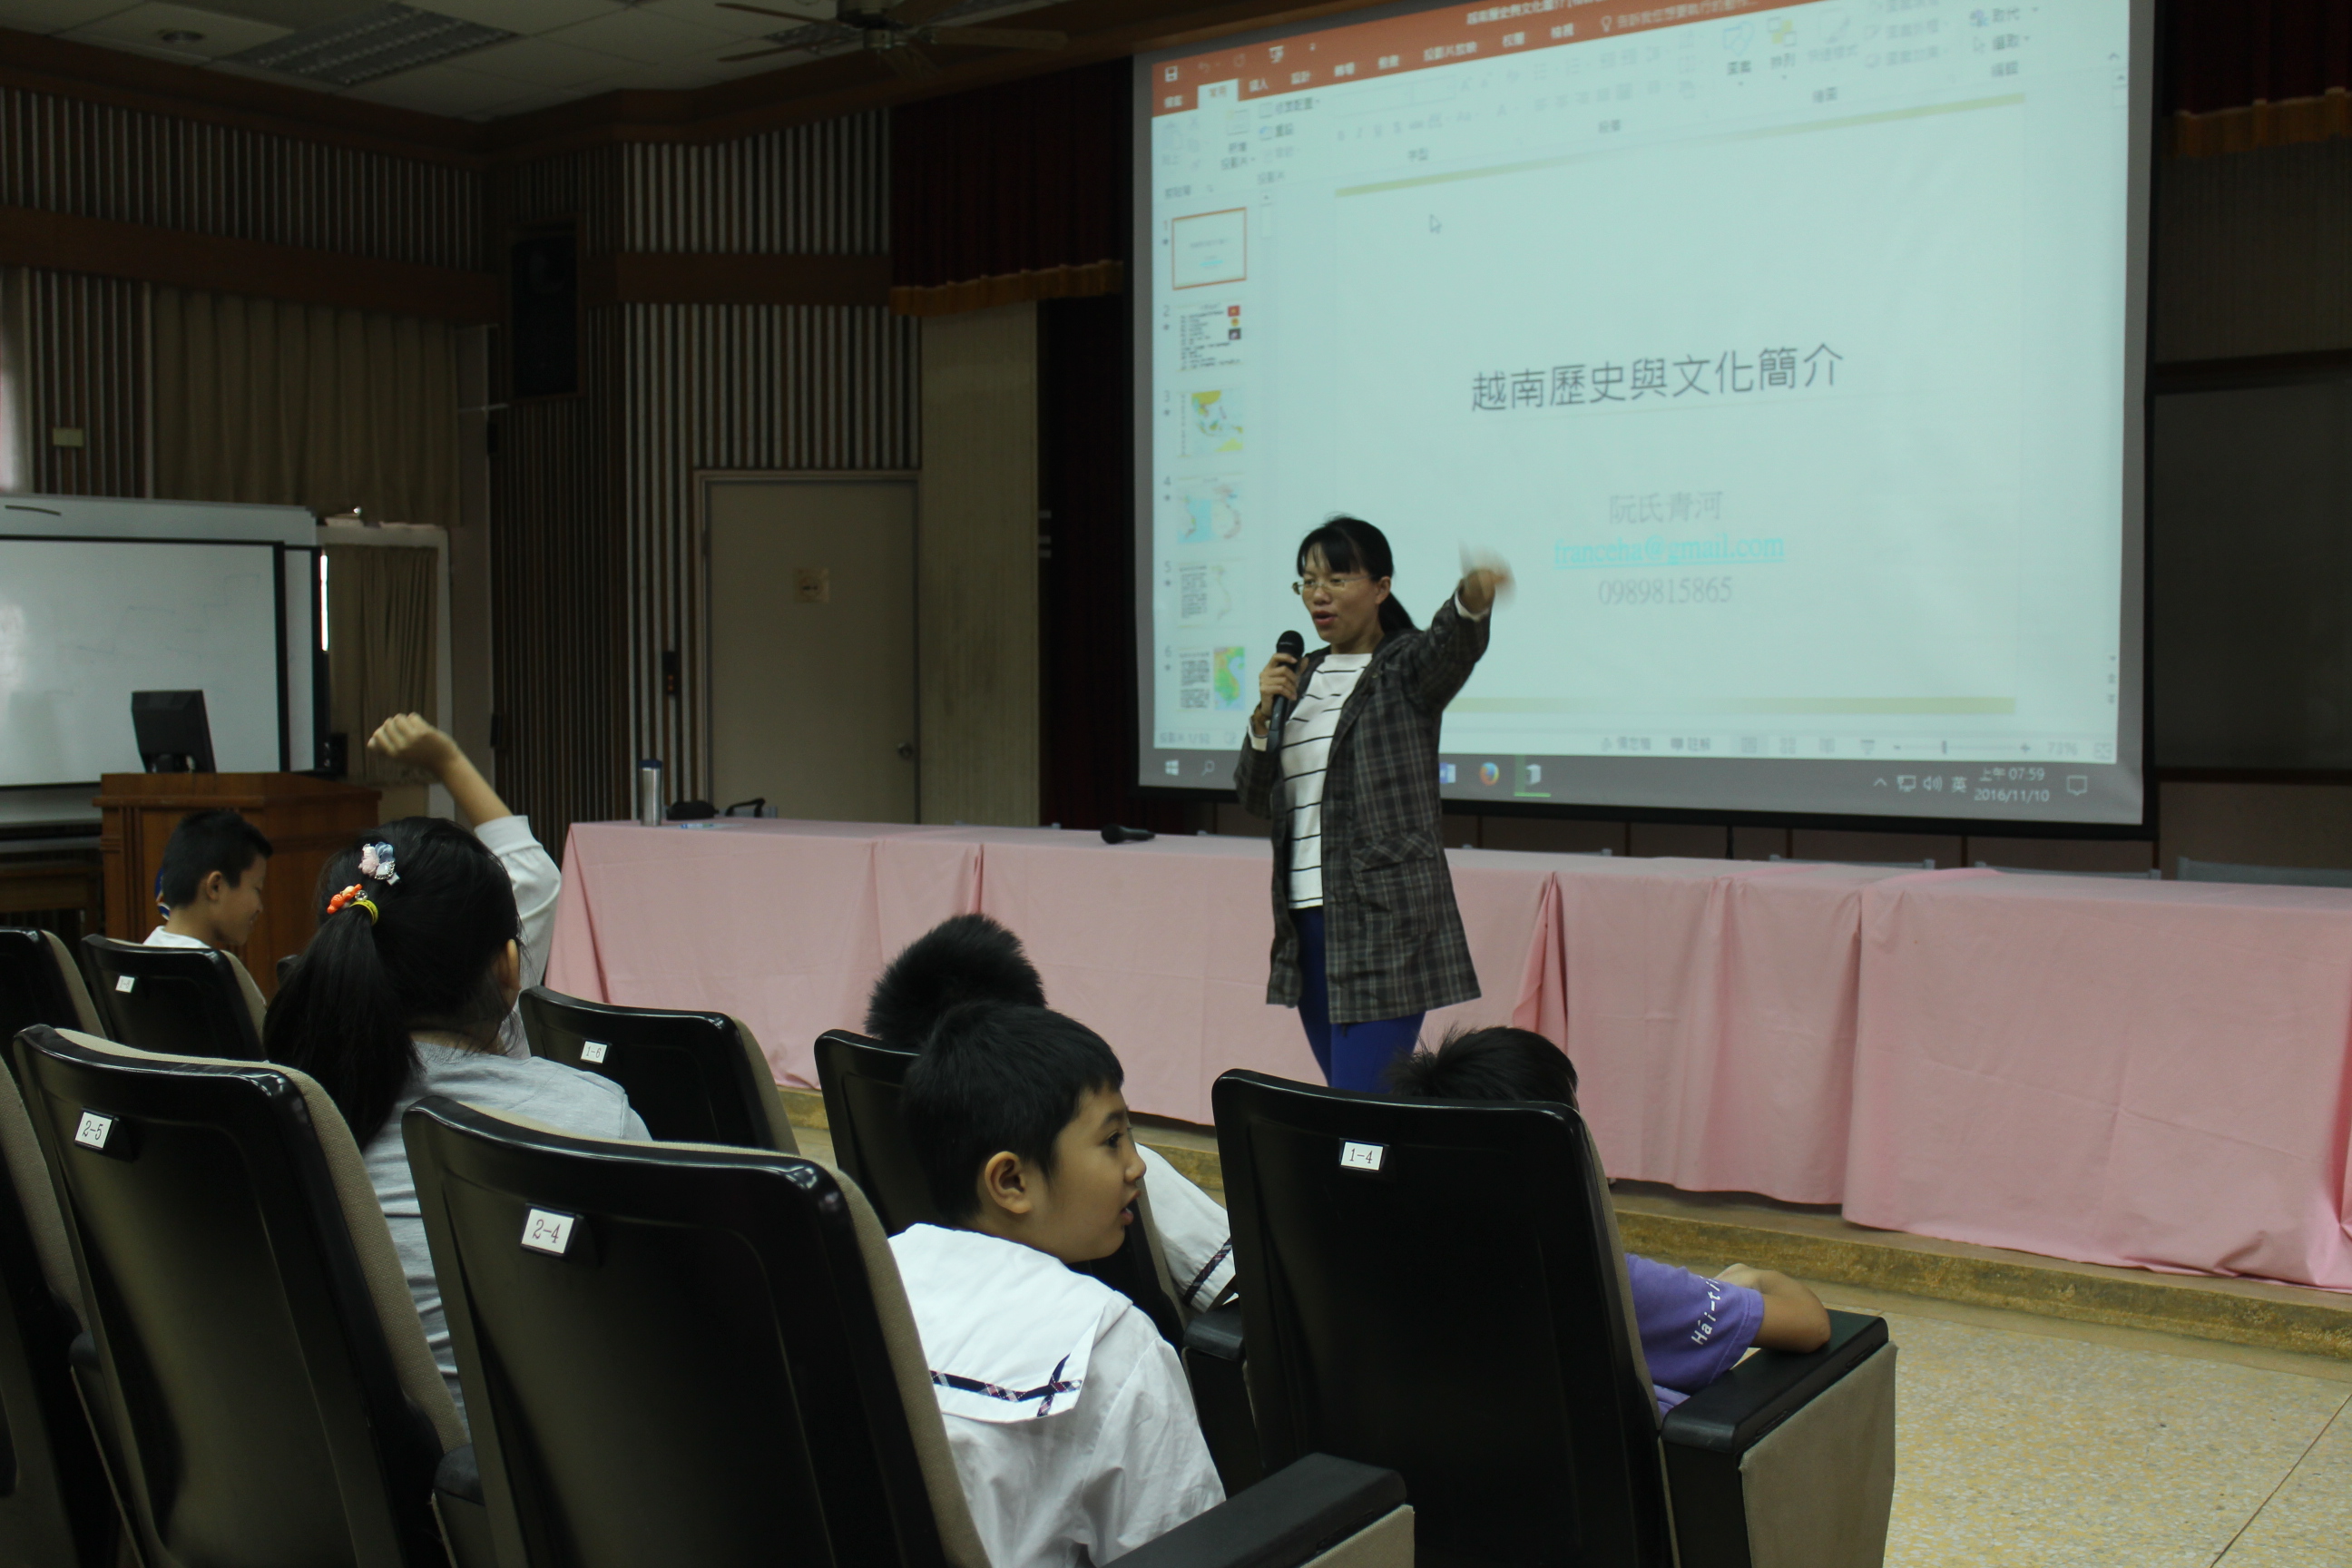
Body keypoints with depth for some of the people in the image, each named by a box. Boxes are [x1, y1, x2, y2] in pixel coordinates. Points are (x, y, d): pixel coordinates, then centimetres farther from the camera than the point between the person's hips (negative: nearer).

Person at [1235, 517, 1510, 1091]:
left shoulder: (1407, 667, -3)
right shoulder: (1302, 676, 15)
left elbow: (1453, 639, -28)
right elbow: (1253, 797, 13)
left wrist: (1473, 597, -50)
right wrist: (1264, 716, -4)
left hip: (1385, 922, -7)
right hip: (1308, 918, 7)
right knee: (1343, 1097, 12)